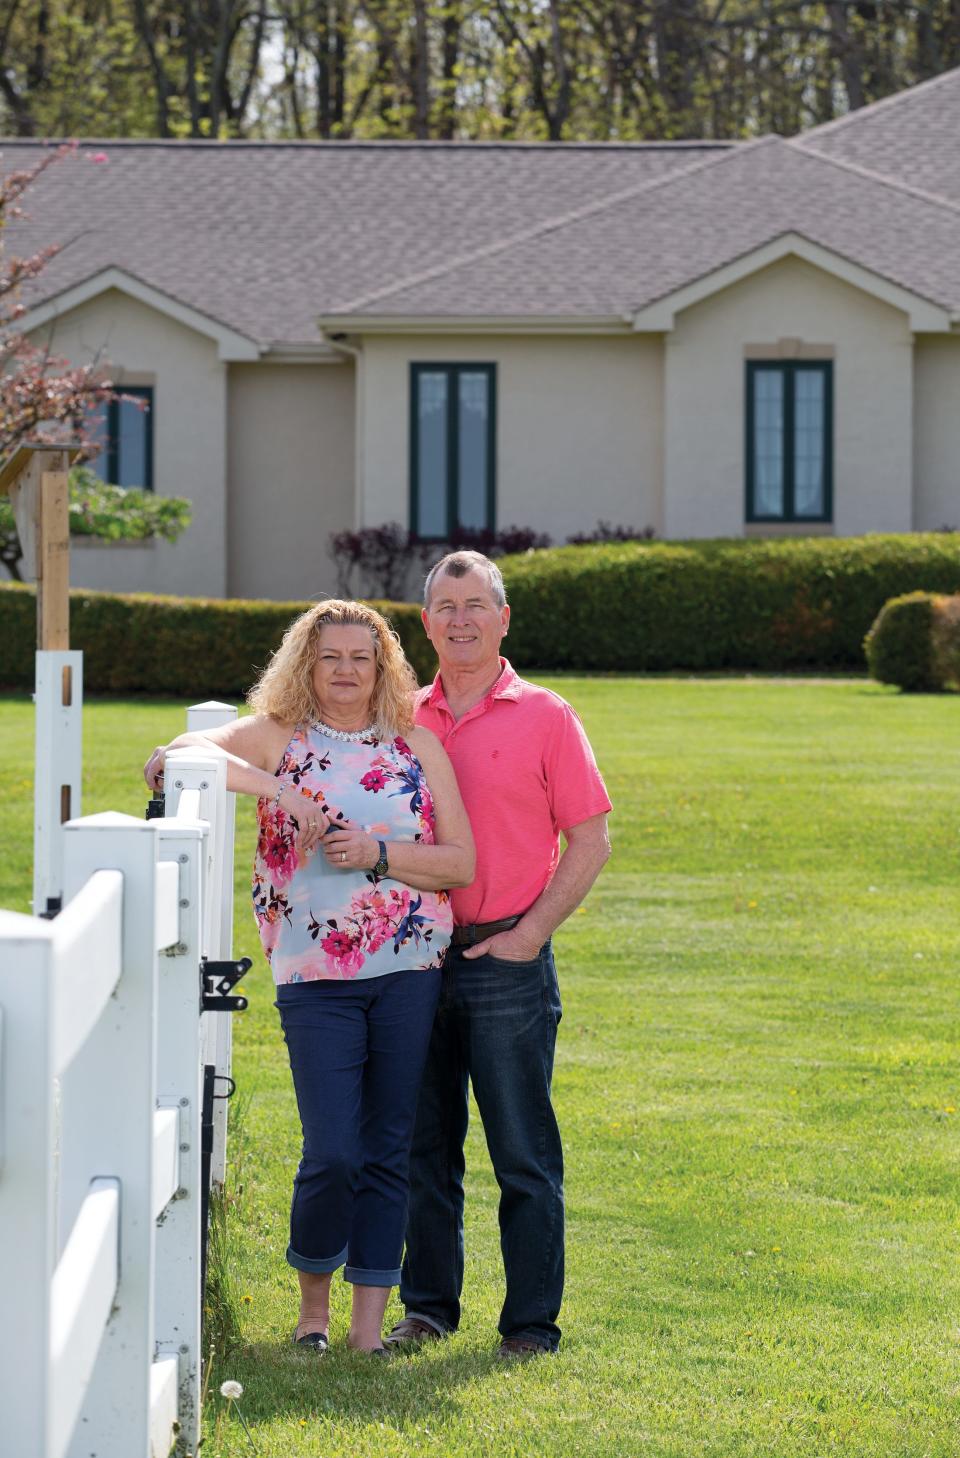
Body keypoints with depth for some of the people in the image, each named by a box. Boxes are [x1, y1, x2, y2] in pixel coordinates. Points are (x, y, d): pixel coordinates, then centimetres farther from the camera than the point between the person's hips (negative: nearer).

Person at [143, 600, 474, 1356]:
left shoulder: (417, 745, 9)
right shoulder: (277, 738, 3)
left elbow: (462, 862, 4)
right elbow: (171, 760, -13)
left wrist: (377, 854, -11)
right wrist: (276, 788, -21)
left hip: (411, 971, 2)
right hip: (317, 974, -2)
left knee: (390, 1148, 3)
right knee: (333, 1152, -9)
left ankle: (370, 1319, 9)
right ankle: (313, 1297, 14)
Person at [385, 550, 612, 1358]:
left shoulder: (543, 717, -1)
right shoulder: (403, 721, 10)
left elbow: (590, 842, -1)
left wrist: (529, 934, -9)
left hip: (507, 960, -4)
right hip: (418, 959, 4)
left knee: (524, 1154, -1)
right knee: (425, 1147, 9)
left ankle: (532, 1321, 5)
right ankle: (428, 1305, 19)